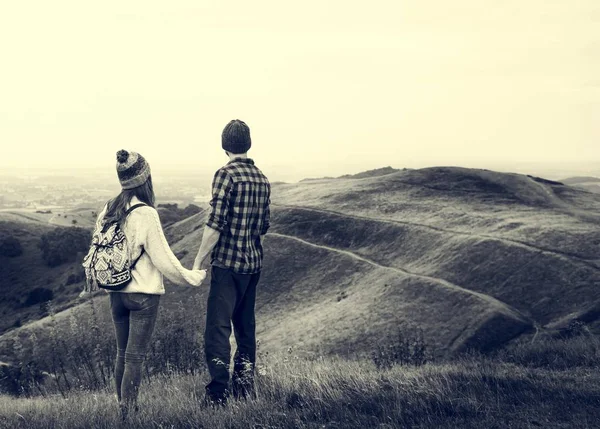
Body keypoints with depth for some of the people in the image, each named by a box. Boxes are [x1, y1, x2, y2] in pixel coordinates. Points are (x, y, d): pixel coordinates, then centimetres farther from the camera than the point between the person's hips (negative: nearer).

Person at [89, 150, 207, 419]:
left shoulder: (109, 211, 0)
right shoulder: (145, 214, -18)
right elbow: (163, 259, -14)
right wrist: (193, 278, -1)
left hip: (116, 293, 6)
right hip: (143, 295, -6)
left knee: (122, 354, 17)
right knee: (134, 358, 1)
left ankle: (122, 407, 26)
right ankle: (129, 415, 5)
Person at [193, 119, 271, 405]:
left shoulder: (226, 174, -12)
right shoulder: (262, 179, 9)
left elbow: (215, 225, -17)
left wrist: (198, 261, -11)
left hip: (227, 263, -7)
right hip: (253, 263, 7)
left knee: (218, 325, -7)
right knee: (245, 322, 16)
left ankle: (219, 391, -12)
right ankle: (245, 382, 23)